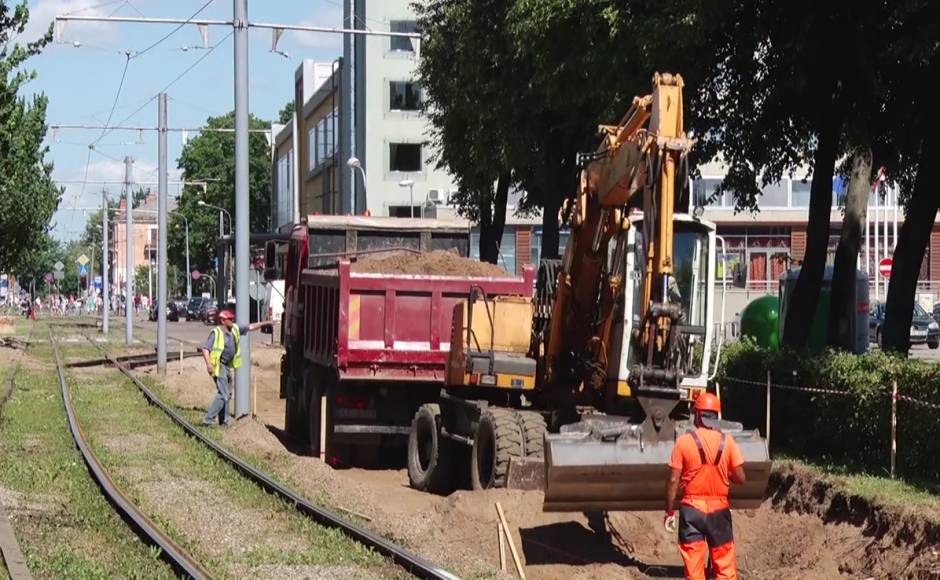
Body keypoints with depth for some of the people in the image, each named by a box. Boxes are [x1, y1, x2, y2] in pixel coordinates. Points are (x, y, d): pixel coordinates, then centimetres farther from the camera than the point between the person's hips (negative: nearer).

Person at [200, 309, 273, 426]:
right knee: (223, 394, -16)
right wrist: (208, 364, -30)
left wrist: (264, 323, 18)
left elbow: (250, 327, 21)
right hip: (218, 366, -9)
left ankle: (224, 422, 22)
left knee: (227, 394, 14)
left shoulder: (234, 330, 10)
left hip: (227, 366, 9)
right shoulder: (216, 333, -13)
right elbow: (205, 348, -18)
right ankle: (208, 419, -16)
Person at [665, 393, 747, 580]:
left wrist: (669, 512, 1)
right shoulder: (727, 441, -4)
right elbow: (740, 478, -1)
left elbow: (673, 480, -7)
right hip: (719, 509, 1)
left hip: (692, 509, -1)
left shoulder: (684, 441, -7)